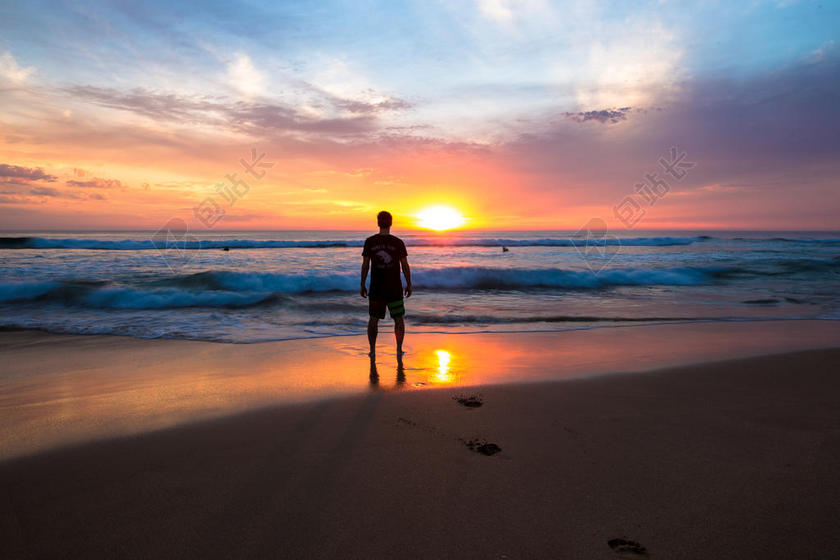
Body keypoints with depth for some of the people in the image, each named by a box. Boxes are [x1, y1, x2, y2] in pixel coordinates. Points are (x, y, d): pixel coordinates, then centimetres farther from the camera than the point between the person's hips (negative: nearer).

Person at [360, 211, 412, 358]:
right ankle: (399, 350, 7)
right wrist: (409, 285, 7)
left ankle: (372, 350, 13)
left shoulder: (370, 242, -4)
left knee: (373, 319, 13)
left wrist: (362, 285, 6)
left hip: (376, 288, 1)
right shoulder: (398, 242, -5)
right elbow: (405, 265, -3)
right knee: (398, 318, 12)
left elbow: (365, 265, -3)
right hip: (395, 288, -1)